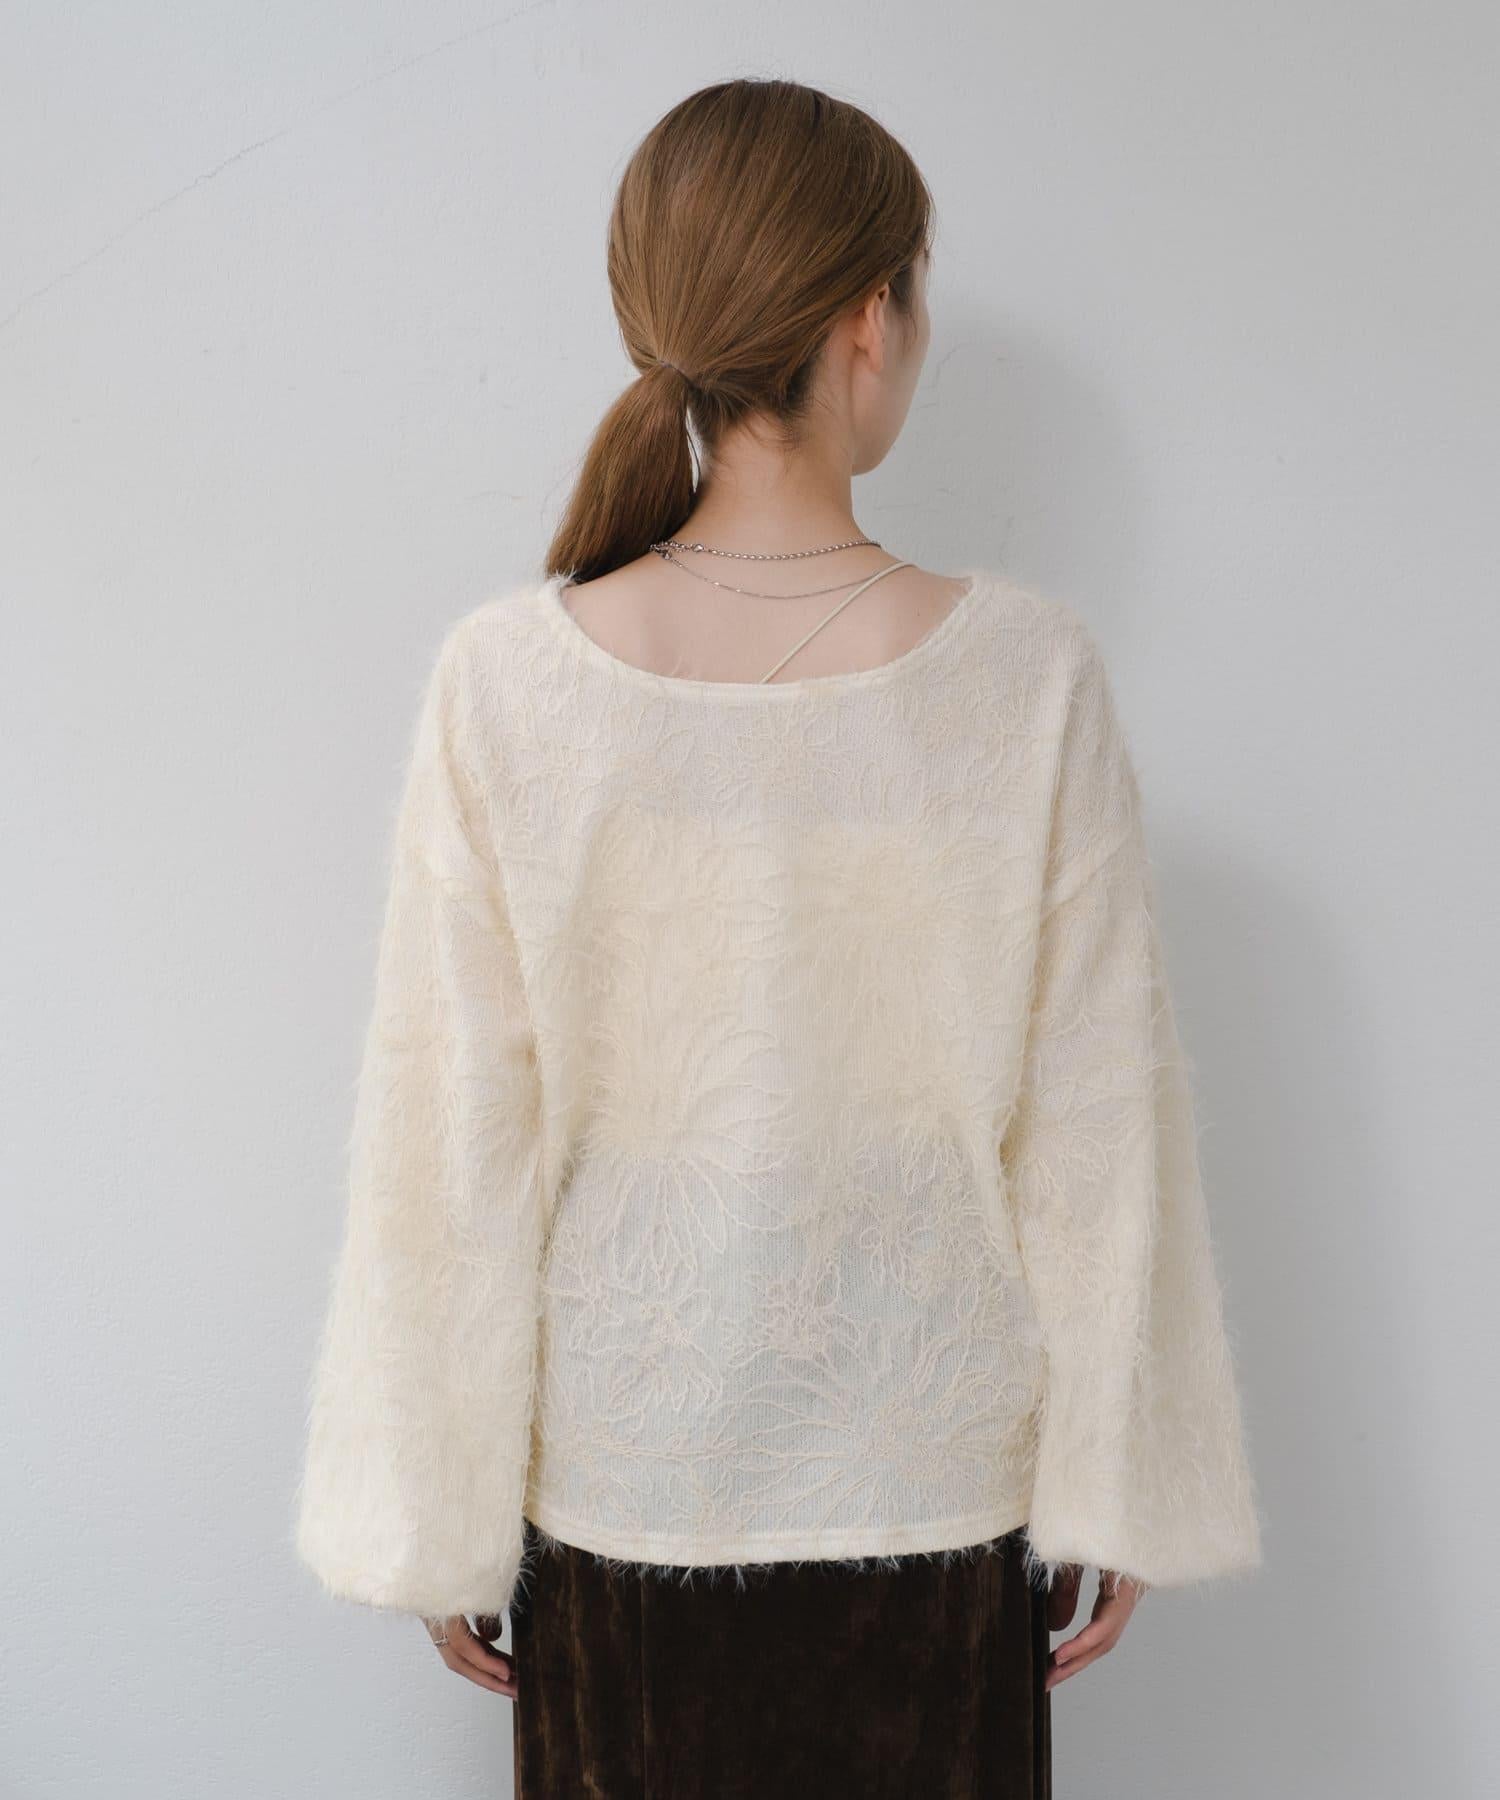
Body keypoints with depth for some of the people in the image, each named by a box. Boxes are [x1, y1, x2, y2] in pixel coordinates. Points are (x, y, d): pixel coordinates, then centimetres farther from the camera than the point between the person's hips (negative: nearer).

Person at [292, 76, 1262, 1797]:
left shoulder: (504, 678, -16)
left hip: (617, 1480, 1)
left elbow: (453, 1148, -11)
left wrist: (446, 1518, 2)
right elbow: (1097, 1136, -10)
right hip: (933, 1479, 0)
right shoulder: (1025, 671, -16)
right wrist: (1114, 1495, 3)